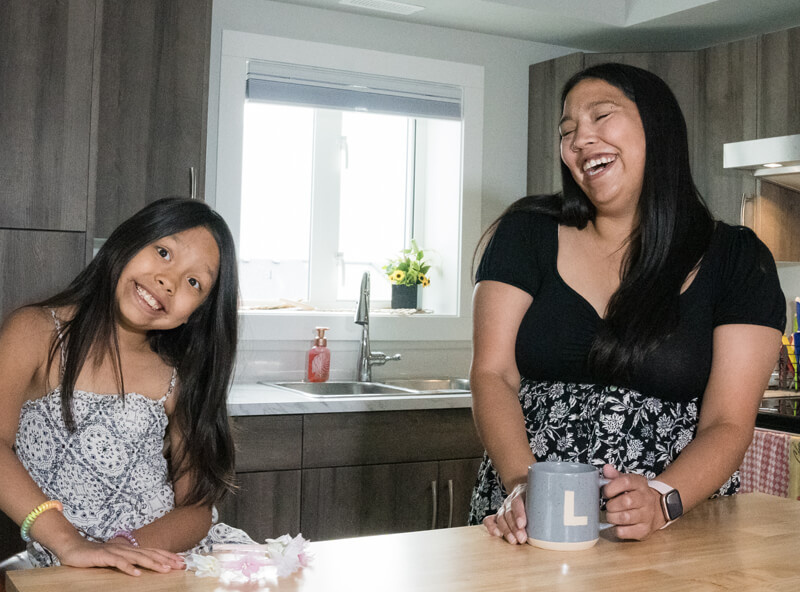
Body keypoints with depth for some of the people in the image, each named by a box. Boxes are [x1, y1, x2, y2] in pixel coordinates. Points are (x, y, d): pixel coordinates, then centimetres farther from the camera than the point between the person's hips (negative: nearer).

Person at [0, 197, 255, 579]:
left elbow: (197, 508, 3)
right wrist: (69, 543, -28)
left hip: (166, 557, 1)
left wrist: (130, 545, -17)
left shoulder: (178, 379, 7)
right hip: (64, 569, -1)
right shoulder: (37, 332, -2)